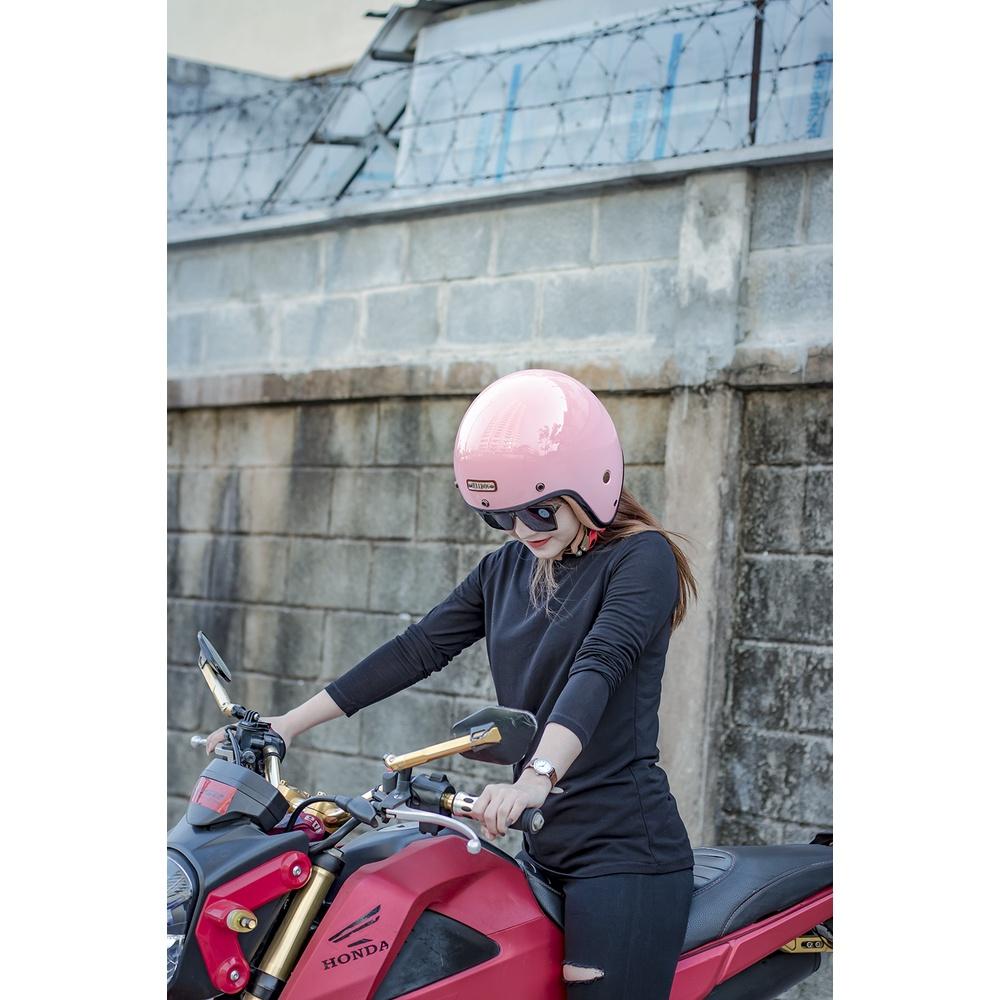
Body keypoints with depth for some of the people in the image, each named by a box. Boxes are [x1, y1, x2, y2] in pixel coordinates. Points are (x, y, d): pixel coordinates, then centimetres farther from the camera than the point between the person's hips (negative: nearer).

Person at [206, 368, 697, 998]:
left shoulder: (641, 557, -8)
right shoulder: (506, 570, 15)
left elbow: (599, 666, -25)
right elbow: (418, 650, 13)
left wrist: (539, 775, -41)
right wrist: (286, 725, 10)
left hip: (624, 850, -7)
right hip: (545, 847, 7)